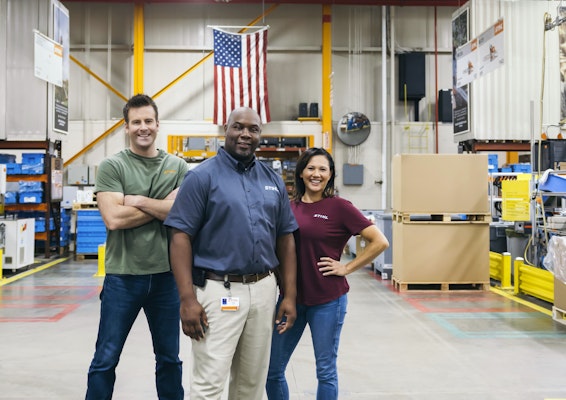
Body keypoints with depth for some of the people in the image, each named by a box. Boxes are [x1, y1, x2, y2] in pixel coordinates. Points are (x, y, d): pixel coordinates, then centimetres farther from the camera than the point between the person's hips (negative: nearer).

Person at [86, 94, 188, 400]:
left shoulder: (177, 167, 4)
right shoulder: (112, 166, -3)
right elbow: (114, 218, -16)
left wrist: (139, 201, -13)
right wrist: (163, 206, -11)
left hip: (166, 275, 2)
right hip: (123, 276, -2)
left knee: (169, 358, 15)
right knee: (105, 359, 8)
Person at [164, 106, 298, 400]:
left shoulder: (273, 180, 11)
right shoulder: (203, 176, -4)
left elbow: (285, 239, 13)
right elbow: (181, 237, -9)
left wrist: (290, 295, 7)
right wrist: (188, 299, -16)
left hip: (264, 290, 5)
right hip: (218, 290, -5)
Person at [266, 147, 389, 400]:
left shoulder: (339, 207, -7)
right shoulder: (289, 206, 6)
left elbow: (379, 242, -10)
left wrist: (347, 268, -8)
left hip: (327, 300, -4)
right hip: (290, 297, 4)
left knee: (325, 370, 8)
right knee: (272, 369, 9)